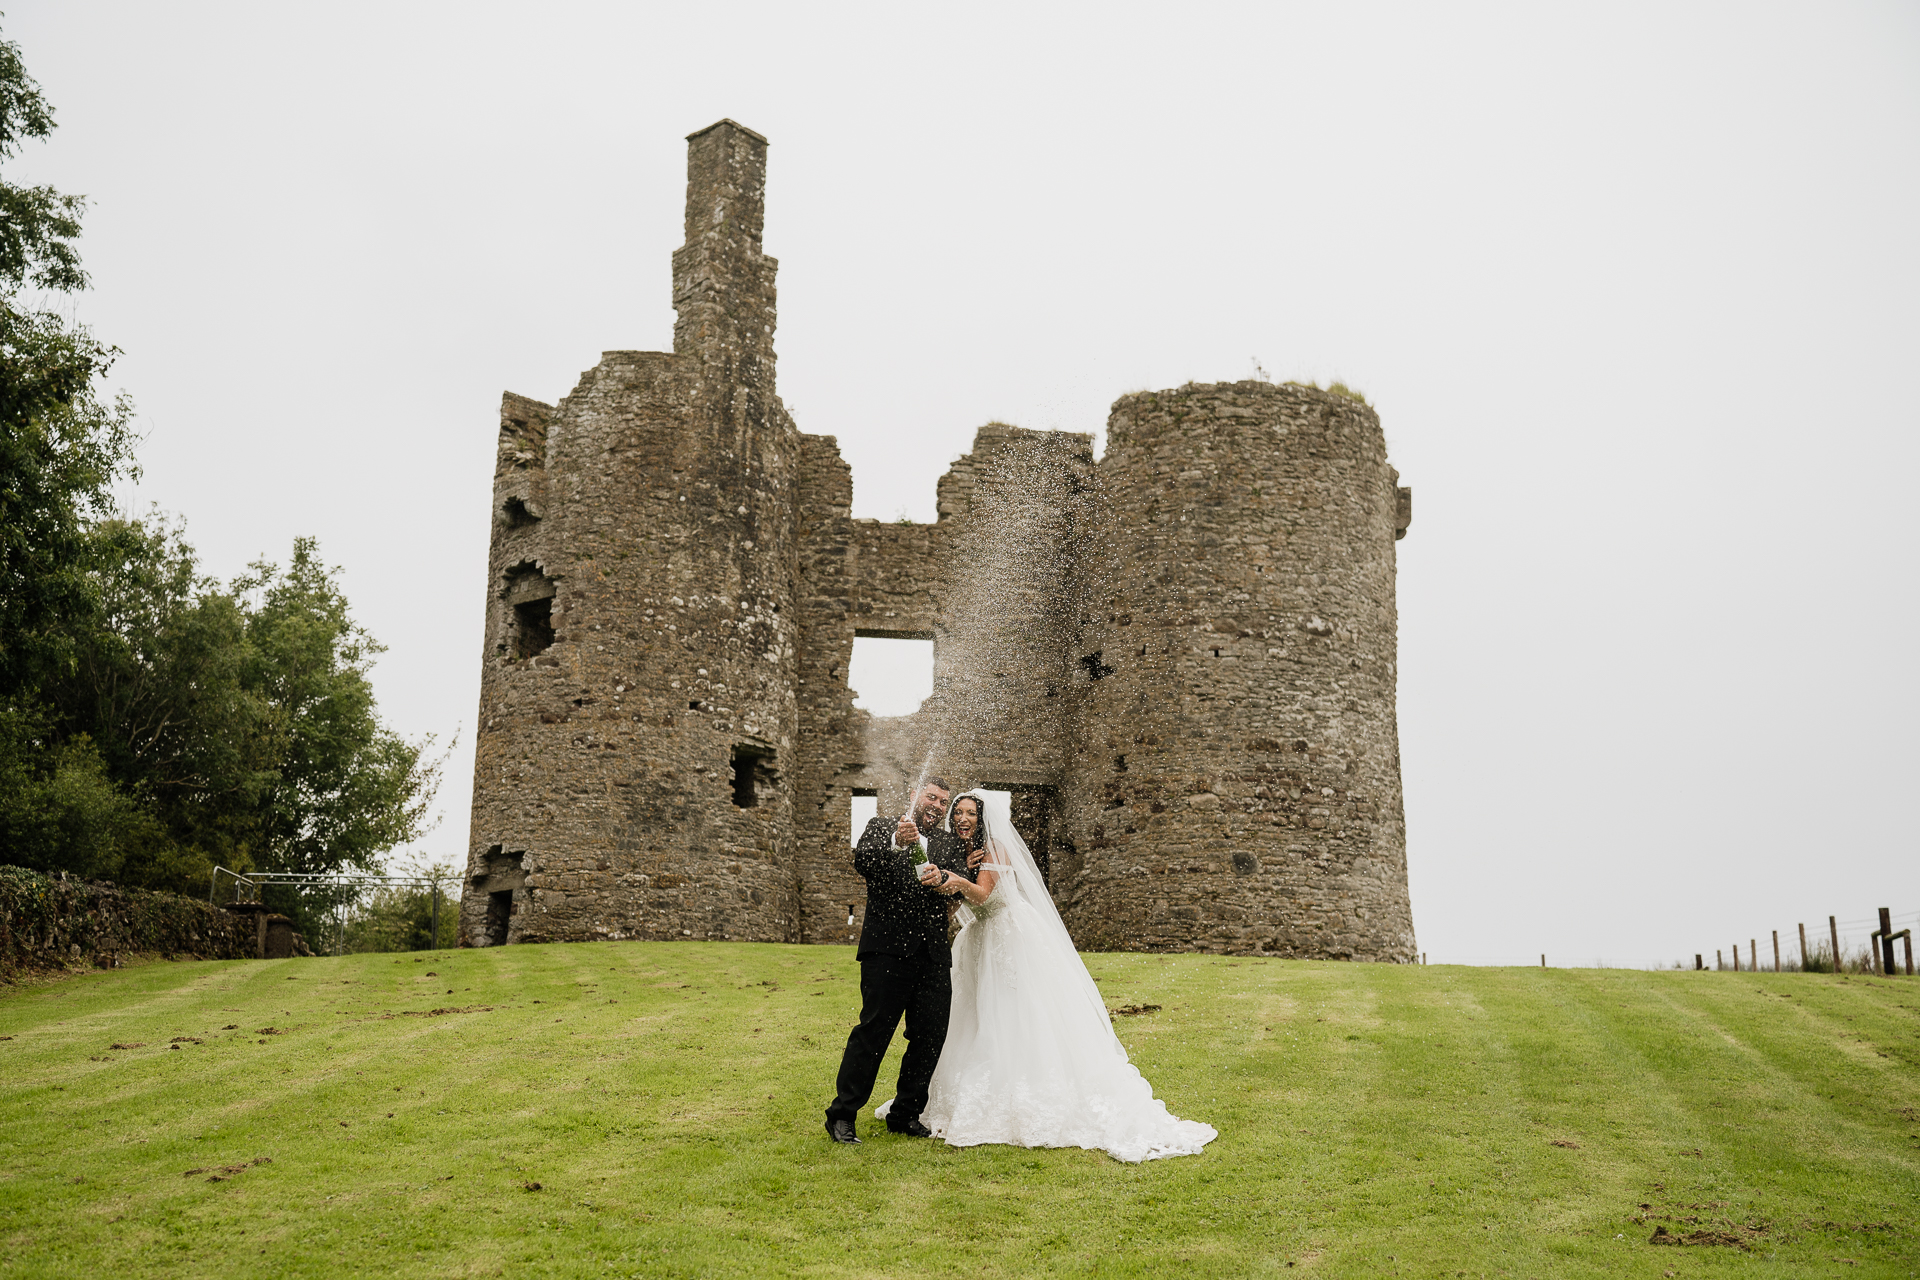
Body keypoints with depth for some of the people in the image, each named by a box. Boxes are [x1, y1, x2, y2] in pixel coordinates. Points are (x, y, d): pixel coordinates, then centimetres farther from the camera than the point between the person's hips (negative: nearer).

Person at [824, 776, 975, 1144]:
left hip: (934, 954, 4)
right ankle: (842, 1116, -1)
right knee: (873, 1030, -9)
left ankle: (906, 1114, 20)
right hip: (888, 950, -4)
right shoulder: (881, 827, 10)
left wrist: (943, 876, -22)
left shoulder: (949, 843, 18)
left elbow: (964, 882, 1)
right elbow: (862, 861, -10)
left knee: (931, 1037, 5)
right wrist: (896, 842, -28)